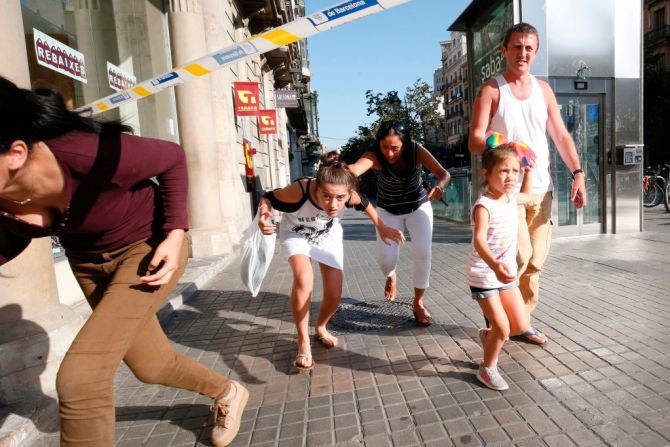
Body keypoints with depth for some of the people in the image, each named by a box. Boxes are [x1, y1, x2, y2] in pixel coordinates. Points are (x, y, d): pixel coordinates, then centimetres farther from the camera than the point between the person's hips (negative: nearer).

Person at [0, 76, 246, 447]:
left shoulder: (88, 153, -35)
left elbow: (172, 157, -17)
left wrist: (175, 233, -23)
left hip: (148, 247, -6)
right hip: (87, 260, 7)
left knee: (79, 377, -17)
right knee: (150, 366, 17)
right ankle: (228, 393, 46)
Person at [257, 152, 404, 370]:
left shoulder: (349, 195, -33)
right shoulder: (299, 190, -43)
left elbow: (364, 204, -9)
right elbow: (268, 198, -25)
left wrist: (382, 227, -7)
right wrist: (263, 217, -45)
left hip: (329, 235, 3)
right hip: (296, 233, -2)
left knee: (334, 296, 0)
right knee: (304, 278, -31)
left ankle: (321, 328, 35)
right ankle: (303, 343, -11)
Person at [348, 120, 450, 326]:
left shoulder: (417, 151, -24)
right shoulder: (375, 155, -29)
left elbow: (444, 173, -30)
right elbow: (356, 168, -50)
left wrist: (439, 186, -54)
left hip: (418, 206, 1)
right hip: (388, 210, 0)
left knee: (423, 253, -14)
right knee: (387, 259, -9)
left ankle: (418, 303, 8)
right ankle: (391, 277, 31)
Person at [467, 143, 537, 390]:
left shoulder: (511, 198, 4)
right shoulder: (483, 206, -22)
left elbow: (527, 195, 31)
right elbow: (479, 240, -38)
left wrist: (529, 169, 28)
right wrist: (495, 266, -53)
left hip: (506, 274, 8)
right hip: (483, 276, -8)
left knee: (522, 326, 8)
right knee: (502, 328, -6)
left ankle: (488, 336, 37)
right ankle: (487, 368, 20)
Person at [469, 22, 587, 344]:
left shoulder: (543, 89, 15)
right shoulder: (491, 90, -1)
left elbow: (561, 136, 14)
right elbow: (474, 141, -11)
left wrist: (577, 173, 3)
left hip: (541, 188, 6)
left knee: (536, 261, 7)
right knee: (520, 254, -14)